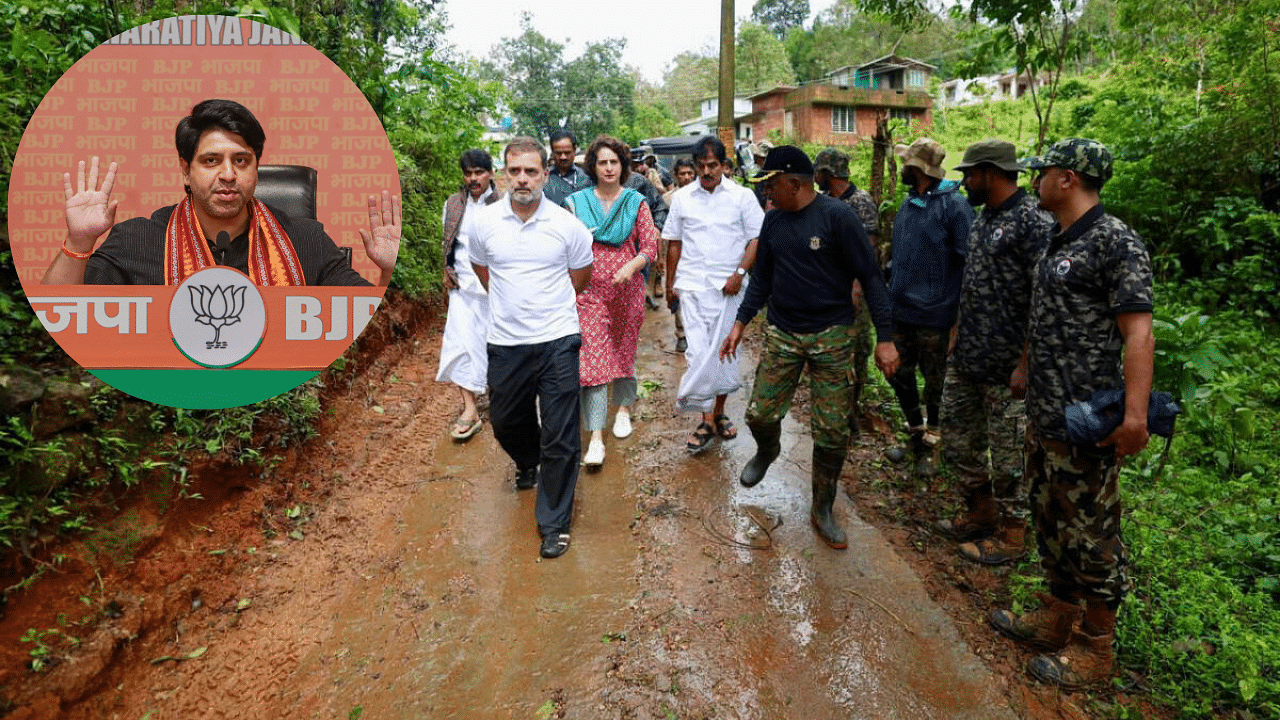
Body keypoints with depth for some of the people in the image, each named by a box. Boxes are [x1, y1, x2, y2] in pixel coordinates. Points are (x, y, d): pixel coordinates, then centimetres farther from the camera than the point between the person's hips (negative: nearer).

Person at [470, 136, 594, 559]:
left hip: (557, 341, -3)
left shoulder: (566, 224, -6)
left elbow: (582, 273, 10)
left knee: (560, 438, -2)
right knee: (506, 422, 20)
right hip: (505, 343, 3)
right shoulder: (487, 221, -1)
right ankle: (528, 462, 54)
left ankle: (555, 523, 13)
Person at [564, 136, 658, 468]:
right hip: (590, 290, -1)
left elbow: (650, 246, -1)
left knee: (624, 350, 14)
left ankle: (623, 408, 38)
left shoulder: (636, 202, 3)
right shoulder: (577, 202, 4)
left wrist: (632, 266, -20)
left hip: (628, 289, 1)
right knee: (592, 356, -8)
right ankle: (596, 437, -7)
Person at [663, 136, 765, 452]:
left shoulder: (742, 196, 2)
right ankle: (707, 419, 1)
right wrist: (670, 284, 10)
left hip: (729, 287, 0)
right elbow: (674, 243, 12)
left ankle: (718, 411, 23)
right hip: (692, 286, 1)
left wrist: (739, 273, -11)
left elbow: (757, 239, 0)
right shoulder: (682, 197, 7)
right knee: (699, 352, -7)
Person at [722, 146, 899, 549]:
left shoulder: (837, 216, -11)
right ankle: (767, 451, 39)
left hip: (832, 336, -4)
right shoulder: (774, 220, 6)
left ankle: (822, 510, 20)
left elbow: (870, 277, -11)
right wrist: (740, 324, 9)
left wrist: (885, 338, -15)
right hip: (783, 335, 4)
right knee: (761, 414, 2)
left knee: (832, 431, 2)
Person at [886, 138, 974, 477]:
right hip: (900, 312, 7)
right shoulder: (908, 202, 10)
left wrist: (960, 317, -18)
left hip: (933, 315, -7)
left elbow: (968, 263, -15)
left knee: (935, 386, 8)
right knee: (899, 376, 15)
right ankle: (916, 436, 35)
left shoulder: (954, 205, -13)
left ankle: (930, 448, 24)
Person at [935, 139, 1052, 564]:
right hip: (965, 361, 9)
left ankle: (1011, 536, 22)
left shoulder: (1032, 220, -16)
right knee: (957, 441, 18)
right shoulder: (983, 218, 13)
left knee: (1008, 454, 5)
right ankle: (980, 514, 37)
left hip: (1006, 368, -9)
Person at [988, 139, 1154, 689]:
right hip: (1044, 415, 9)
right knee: (1050, 521, 20)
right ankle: (1058, 618, 37)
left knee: (1090, 535, 4)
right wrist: (1025, 367, 29)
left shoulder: (1115, 242, -15)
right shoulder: (1057, 240, 13)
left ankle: (1095, 649, 21)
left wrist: (1135, 414, -30)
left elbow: (1138, 334, -23)